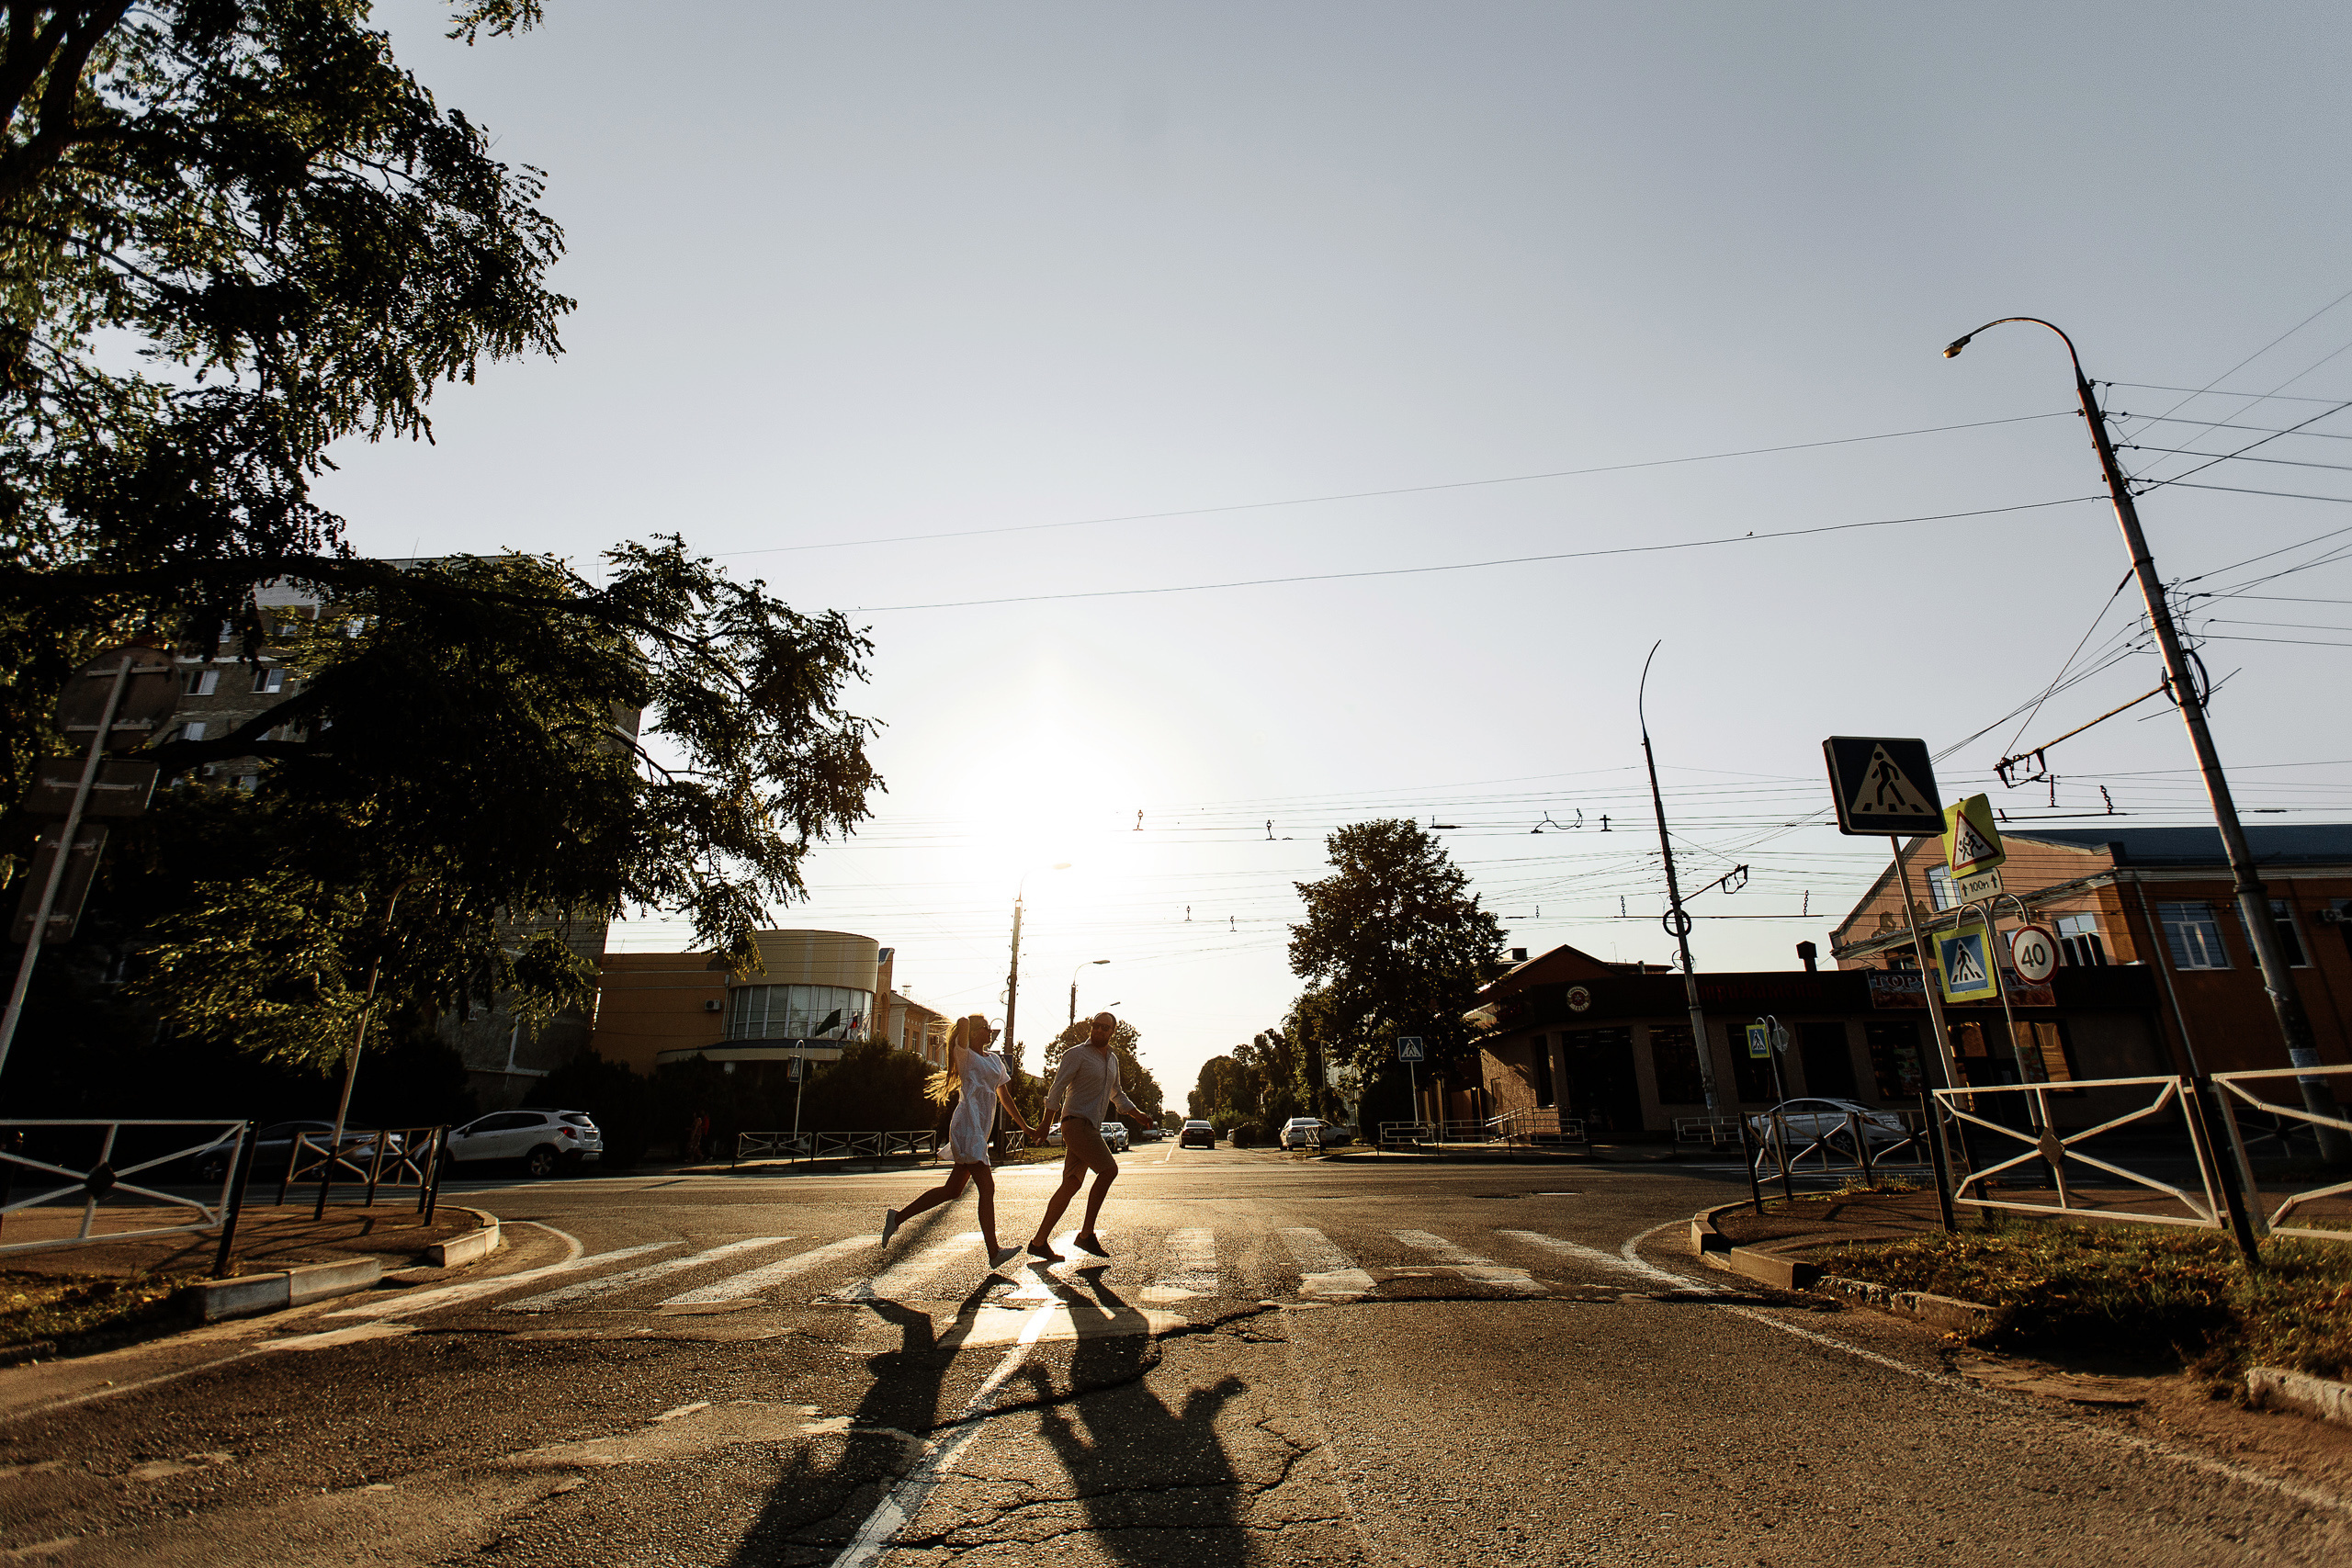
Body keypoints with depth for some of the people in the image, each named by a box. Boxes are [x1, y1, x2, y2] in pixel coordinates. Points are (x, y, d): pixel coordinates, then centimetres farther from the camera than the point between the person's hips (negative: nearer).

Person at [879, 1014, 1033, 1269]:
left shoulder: (994, 1059, 21)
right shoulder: (964, 1053, -1)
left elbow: (1004, 1096, 27)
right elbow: (963, 1023, -21)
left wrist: (1024, 1125, 29)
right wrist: (964, 1024, 3)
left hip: (981, 1130, 9)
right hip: (967, 1126, -9)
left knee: (952, 1190, 11)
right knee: (987, 1187, -14)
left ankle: (897, 1217, 22)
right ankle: (994, 1253, -13)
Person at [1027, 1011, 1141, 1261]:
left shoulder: (1112, 1059, 18)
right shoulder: (1076, 1054, -6)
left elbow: (1117, 1094, 30)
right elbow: (1057, 1090, -10)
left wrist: (1138, 1114, 20)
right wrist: (1046, 1125, -15)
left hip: (1091, 1128, 8)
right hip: (1076, 1123, -8)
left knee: (1071, 1185, 6)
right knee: (1109, 1170, -16)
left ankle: (1039, 1241, 11)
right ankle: (1087, 1235, -9)